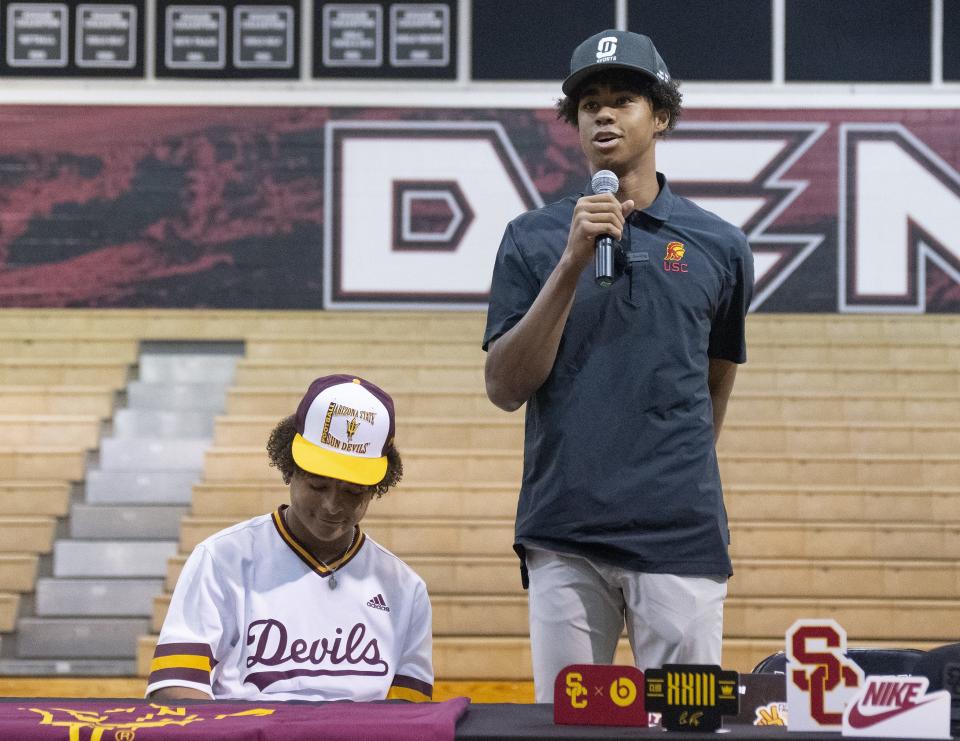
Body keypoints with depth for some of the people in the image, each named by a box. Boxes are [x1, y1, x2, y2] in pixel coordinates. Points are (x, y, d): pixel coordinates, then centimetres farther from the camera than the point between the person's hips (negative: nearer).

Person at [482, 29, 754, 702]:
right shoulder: (534, 239, 7)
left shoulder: (719, 246, 7)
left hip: (679, 541, 0)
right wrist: (574, 263, -10)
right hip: (564, 540, 0)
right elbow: (505, 388, -2)